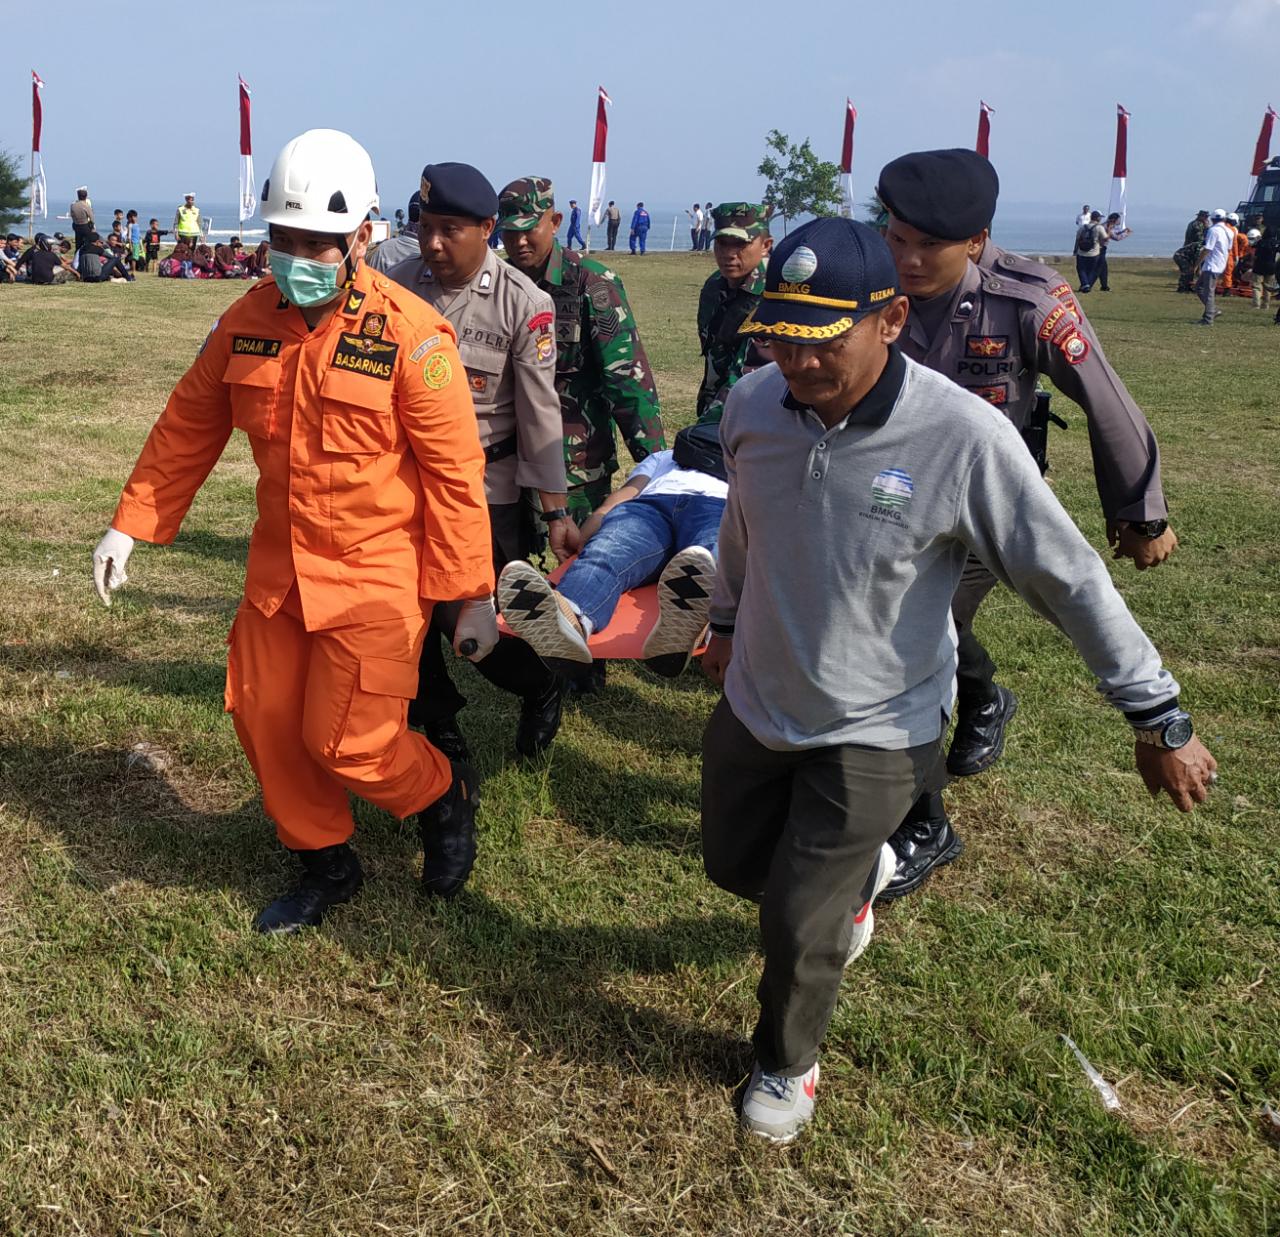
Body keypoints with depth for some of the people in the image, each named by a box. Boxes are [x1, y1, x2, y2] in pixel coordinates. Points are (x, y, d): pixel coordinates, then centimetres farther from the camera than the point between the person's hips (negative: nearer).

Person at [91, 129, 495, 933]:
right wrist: (131, 524, 9)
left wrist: (473, 592, -12)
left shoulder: (409, 332, -16)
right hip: (279, 566, 6)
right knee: (263, 716, 11)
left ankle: (445, 795, 26)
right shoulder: (248, 322, 0)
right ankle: (326, 866, 33)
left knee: (344, 740, -7)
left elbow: (455, 470, -14)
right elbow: (188, 427, 11)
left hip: (377, 573, -6)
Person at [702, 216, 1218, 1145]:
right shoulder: (754, 406, -12)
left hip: (874, 733, -5)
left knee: (800, 919, 3)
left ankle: (788, 1064, 36)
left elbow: (1070, 579, -18)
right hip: (755, 704, 5)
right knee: (734, 863, 21)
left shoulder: (963, 436, -27)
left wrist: (1160, 719, -12)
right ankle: (858, 872, 54)